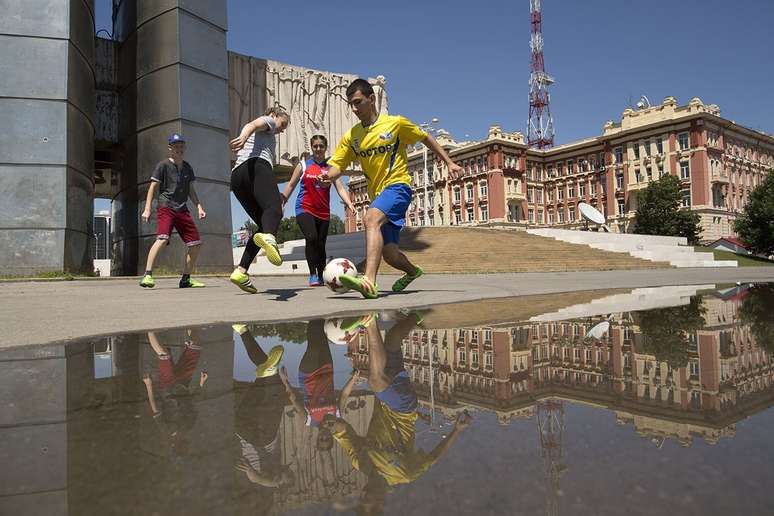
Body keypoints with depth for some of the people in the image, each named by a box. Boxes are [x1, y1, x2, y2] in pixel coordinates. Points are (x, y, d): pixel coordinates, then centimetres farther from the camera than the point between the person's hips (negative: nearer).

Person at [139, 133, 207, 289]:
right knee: (162, 238, -29)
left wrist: (199, 206, 11)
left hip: (182, 209, 6)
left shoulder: (187, 167, 17)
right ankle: (147, 276, -29)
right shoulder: (163, 165, 0)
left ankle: (186, 279, 14)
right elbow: (153, 187, -2)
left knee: (196, 244, 3)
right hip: (166, 207, -6)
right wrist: (147, 209, -9)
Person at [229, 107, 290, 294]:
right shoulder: (267, 121, 22)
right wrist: (243, 137, -27)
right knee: (274, 207, -34)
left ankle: (241, 272, -3)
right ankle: (268, 237, -70)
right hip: (257, 166, -8)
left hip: (237, 176, 8)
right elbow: (252, 125, -4)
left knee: (263, 225, 10)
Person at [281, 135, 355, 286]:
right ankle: (313, 275, -15)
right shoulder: (303, 165, 7)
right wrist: (281, 203, 3)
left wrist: (349, 203, -18)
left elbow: (340, 188, -1)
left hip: (323, 212, 2)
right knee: (311, 238, -23)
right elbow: (291, 185, 11)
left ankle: (320, 277, 21)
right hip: (304, 209, -2)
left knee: (321, 244, 6)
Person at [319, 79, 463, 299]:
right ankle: (413, 272, 41)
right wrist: (328, 176, -22)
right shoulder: (351, 136, 8)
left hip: (398, 185, -6)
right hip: (377, 194, 6)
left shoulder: (396, 123, -1)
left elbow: (426, 138, 10)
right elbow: (337, 165, 2)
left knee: (371, 219, -35)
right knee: (388, 253, 8)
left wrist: (449, 163, 8)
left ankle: (369, 282, -48)